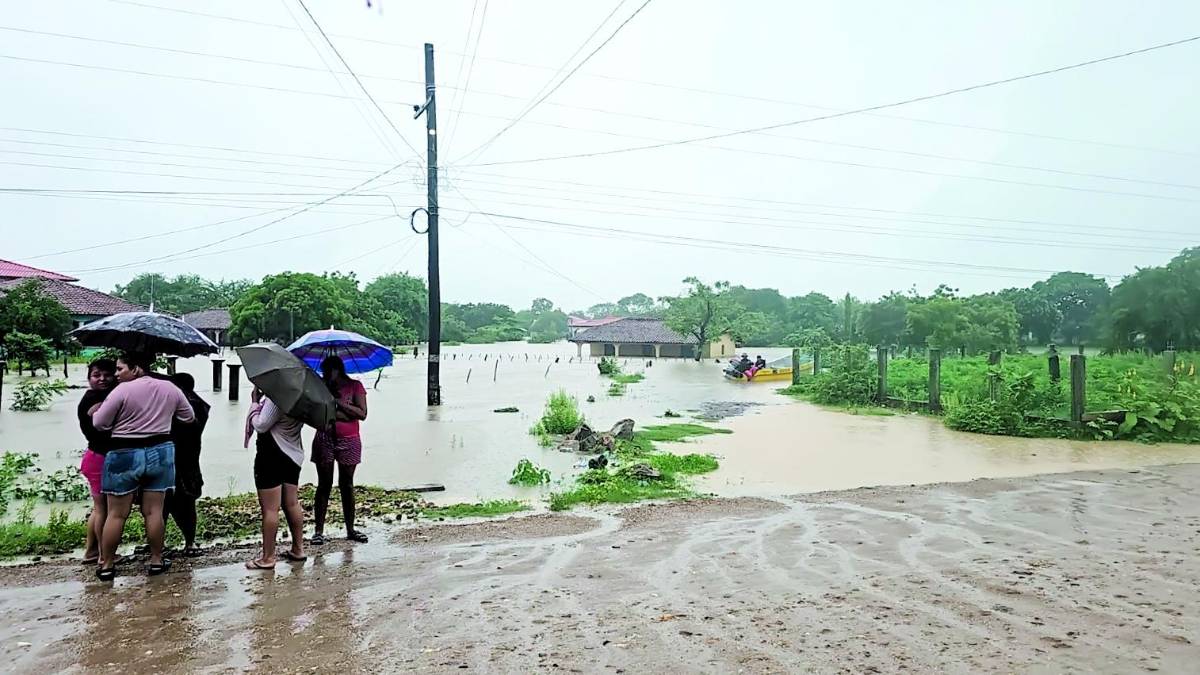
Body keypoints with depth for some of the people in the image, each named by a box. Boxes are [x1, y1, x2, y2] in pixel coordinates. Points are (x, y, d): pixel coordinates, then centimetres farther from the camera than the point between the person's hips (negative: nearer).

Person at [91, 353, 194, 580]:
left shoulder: (123, 390, -11)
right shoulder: (170, 389, 3)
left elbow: (99, 423, -7)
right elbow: (189, 416, 14)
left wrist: (97, 410, 13)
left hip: (124, 455, -3)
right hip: (160, 452, 4)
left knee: (116, 513, 6)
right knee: (154, 510, 8)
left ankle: (106, 565, 15)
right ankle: (156, 561, 14)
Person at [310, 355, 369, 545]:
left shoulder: (355, 386, -1)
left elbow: (362, 413, -11)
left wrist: (339, 402, -16)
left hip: (349, 442, -1)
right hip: (324, 440, 1)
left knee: (347, 485, 7)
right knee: (324, 484, 4)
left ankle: (350, 529, 15)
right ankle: (319, 530, 9)